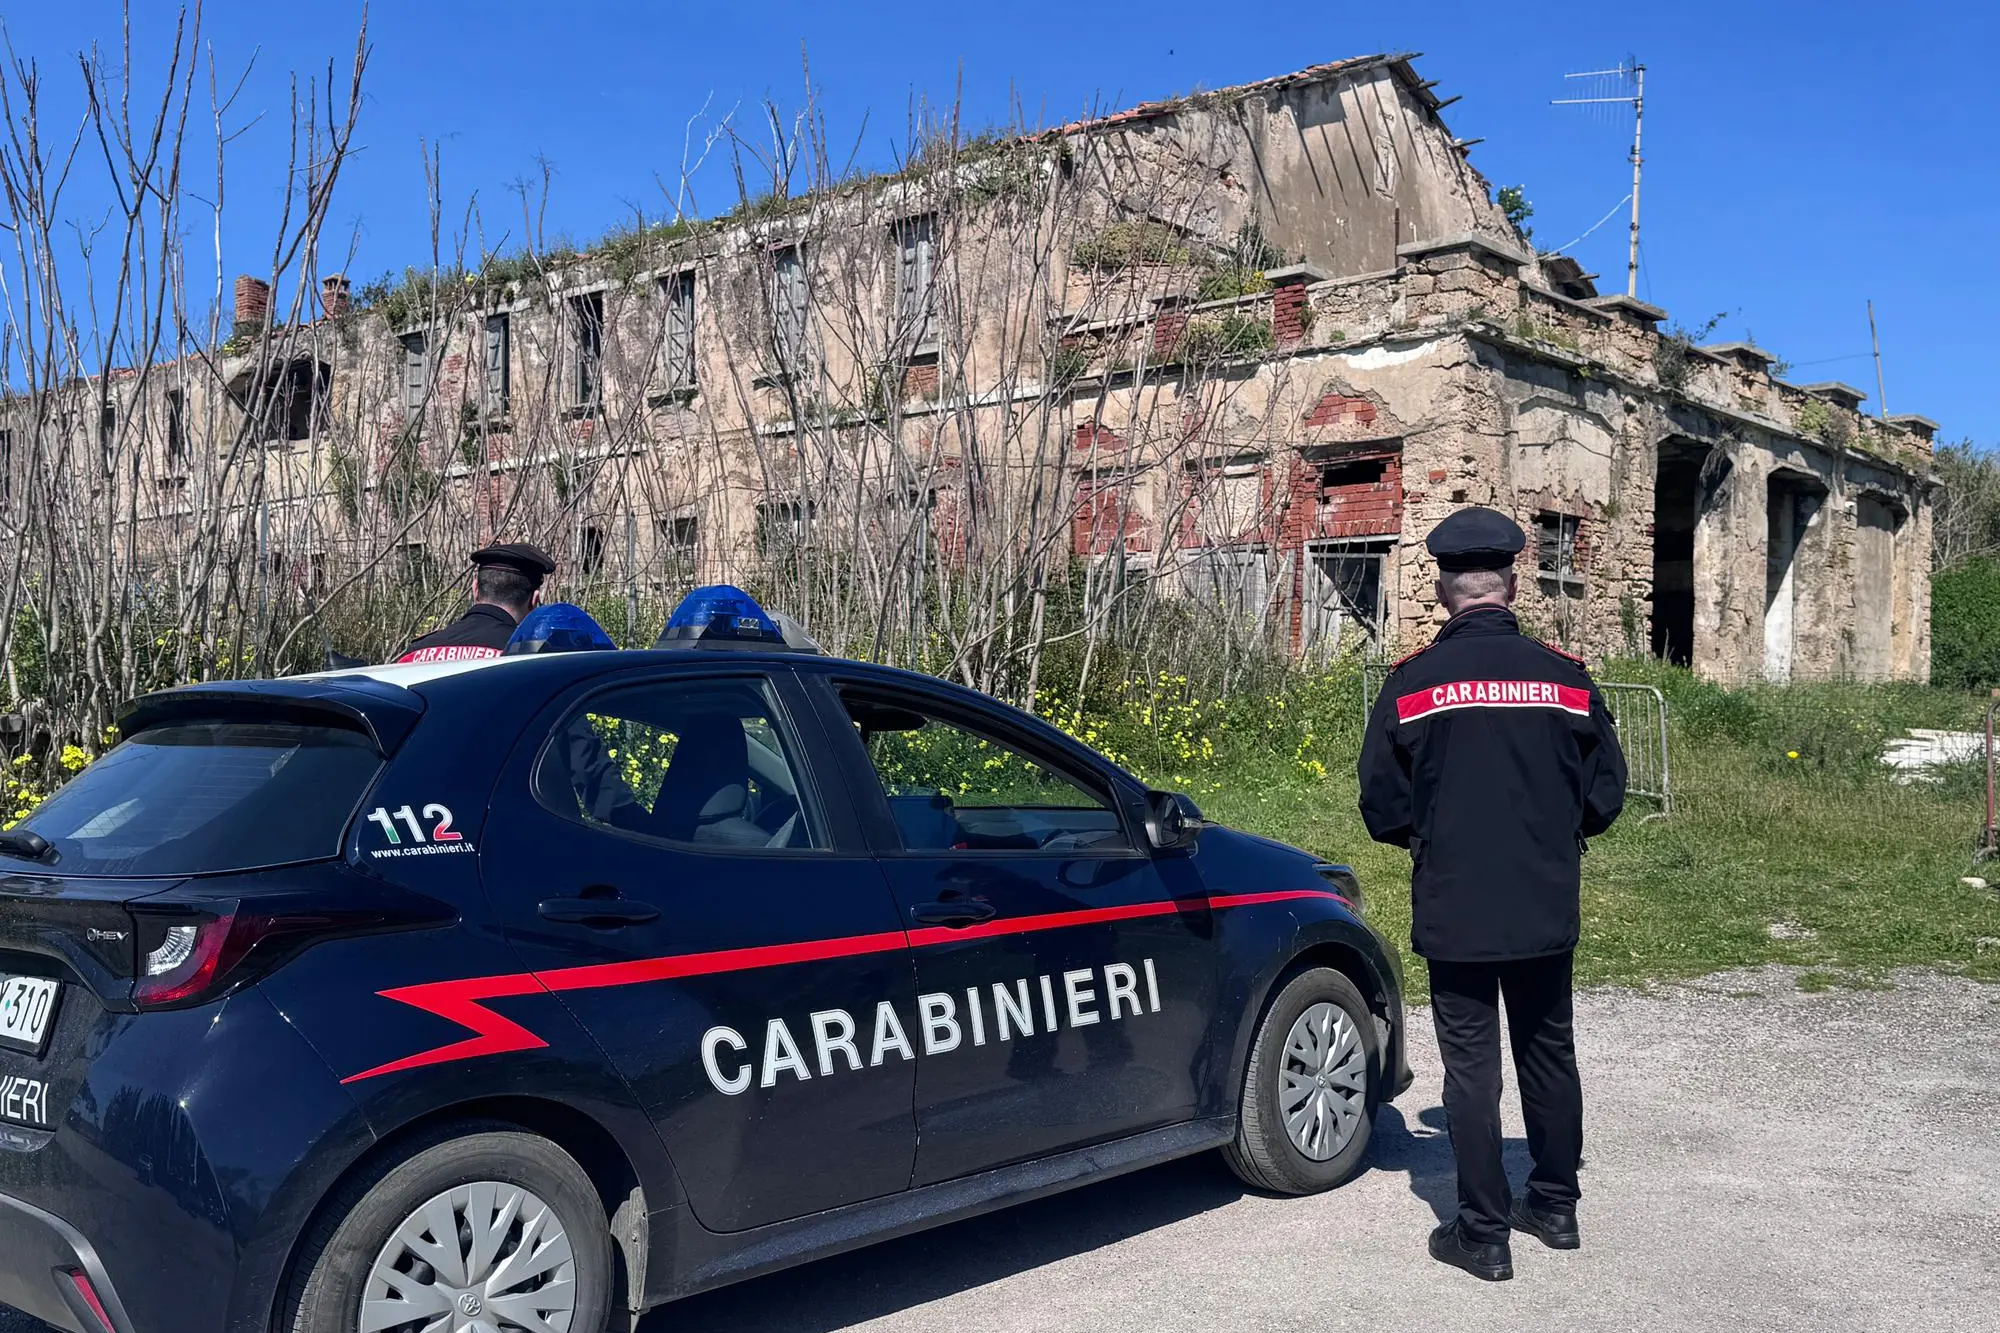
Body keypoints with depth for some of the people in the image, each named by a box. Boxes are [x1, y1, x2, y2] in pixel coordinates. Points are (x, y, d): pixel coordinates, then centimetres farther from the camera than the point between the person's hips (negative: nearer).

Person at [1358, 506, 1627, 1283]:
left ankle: (1483, 1235, 12)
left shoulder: (1413, 681, -11)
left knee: (1471, 1069, 6)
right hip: (1548, 909, 3)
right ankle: (1555, 1205, 33)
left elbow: (1383, 806, -6)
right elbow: (1604, 794, 3)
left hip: (1453, 912, -3)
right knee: (1548, 1055, 19)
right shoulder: (1565, 676, -4)